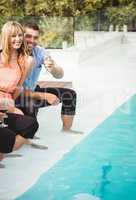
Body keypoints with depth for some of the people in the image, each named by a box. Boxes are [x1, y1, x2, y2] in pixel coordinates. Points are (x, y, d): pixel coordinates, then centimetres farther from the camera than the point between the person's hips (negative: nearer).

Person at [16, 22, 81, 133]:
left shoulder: (39, 51, -8)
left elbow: (59, 75, -11)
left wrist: (53, 68, -36)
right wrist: (44, 96, -29)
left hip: (33, 91, 6)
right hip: (16, 97, -6)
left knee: (69, 94, 0)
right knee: (30, 104, -38)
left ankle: (66, 130, 14)